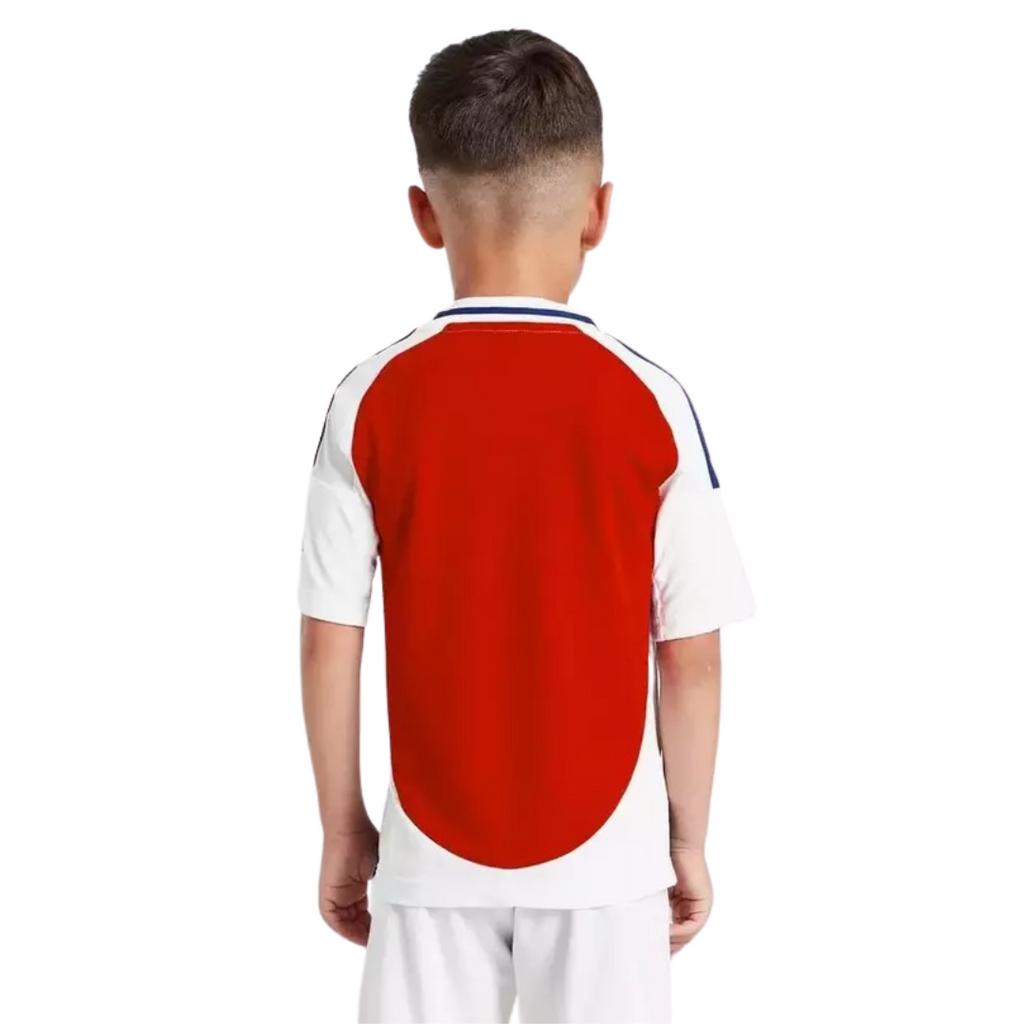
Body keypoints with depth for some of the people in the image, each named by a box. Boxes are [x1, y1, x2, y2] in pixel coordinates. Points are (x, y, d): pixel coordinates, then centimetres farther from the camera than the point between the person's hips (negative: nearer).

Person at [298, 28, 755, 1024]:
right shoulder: (649, 402, -10)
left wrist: (342, 829, 9)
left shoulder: (372, 402, -8)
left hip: (432, 852, 1)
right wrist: (688, 838, 6)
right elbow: (691, 659, -6)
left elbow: (329, 646, -4)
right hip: (603, 853, -1)